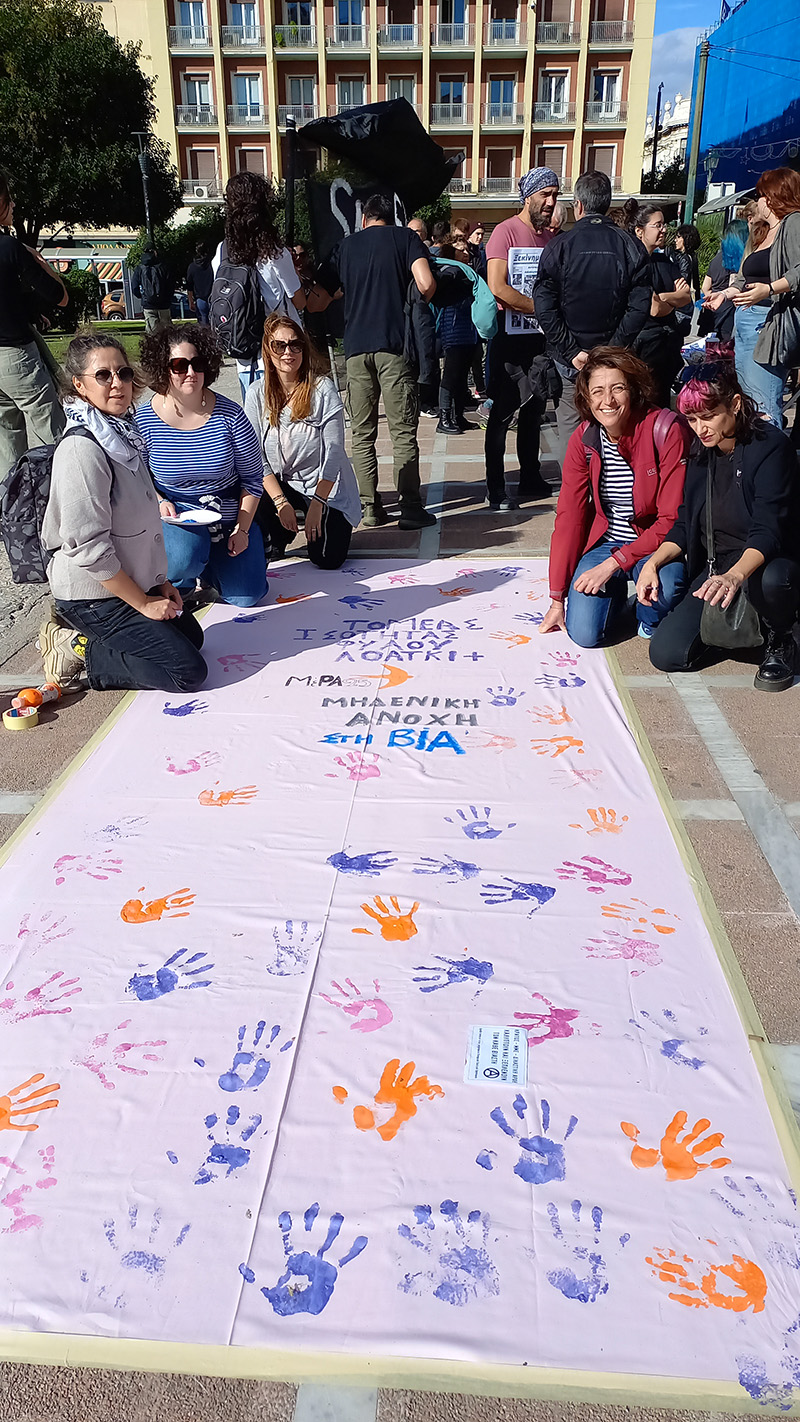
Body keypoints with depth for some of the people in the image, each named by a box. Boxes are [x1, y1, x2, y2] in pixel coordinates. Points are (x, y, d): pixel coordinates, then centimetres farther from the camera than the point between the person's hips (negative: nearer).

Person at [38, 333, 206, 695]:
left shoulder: (121, 432, 5)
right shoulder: (82, 448, -24)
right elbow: (87, 546, -26)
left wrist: (160, 582, 9)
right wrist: (144, 603, -17)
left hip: (134, 580, 9)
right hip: (93, 596, -9)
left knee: (192, 637, 20)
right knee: (189, 671, -10)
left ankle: (80, 636, 17)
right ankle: (77, 659, 0)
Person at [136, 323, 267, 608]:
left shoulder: (229, 415, -11)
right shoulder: (144, 419, -11)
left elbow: (252, 477, -3)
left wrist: (242, 528, -8)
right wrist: (159, 503, -17)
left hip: (229, 517, 2)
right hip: (176, 517, -2)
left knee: (247, 595, -2)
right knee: (185, 557, -35)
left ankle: (204, 566, 30)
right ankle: (176, 587, 4)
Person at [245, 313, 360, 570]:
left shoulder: (323, 388, -12)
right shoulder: (257, 394, -4)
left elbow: (334, 452, -15)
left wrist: (317, 505, -22)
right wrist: (281, 501, -20)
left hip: (327, 487, -2)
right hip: (280, 484, 2)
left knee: (327, 559, -15)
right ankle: (279, 537, 7)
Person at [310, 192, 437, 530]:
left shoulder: (345, 246, 15)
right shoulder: (406, 238, 7)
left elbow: (316, 302, 14)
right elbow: (426, 284, -10)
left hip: (356, 347, 3)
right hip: (395, 345, -2)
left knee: (362, 434, 8)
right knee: (403, 431, -2)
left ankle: (369, 507, 7)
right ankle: (410, 507, -3)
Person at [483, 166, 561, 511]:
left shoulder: (551, 236, 12)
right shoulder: (506, 231, -8)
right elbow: (497, 287, -19)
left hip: (540, 337, 7)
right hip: (510, 337, -7)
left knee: (534, 409, 13)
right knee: (502, 413, -2)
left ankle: (530, 479, 24)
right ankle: (496, 490, 3)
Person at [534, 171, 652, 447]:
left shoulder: (560, 245, -7)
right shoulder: (630, 246, -2)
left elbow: (544, 307, -14)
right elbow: (640, 305, -9)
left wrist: (571, 351, -11)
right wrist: (613, 349, -6)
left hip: (570, 361, -1)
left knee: (571, 426, 10)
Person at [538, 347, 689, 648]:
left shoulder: (666, 431, -18)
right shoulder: (582, 439, -5)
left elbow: (672, 519, -18)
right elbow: (569, 517, -4)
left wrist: (612, 564, -24)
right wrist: (557, 598, -5)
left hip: (653, 543, -3)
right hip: (603, 542, 3)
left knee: (666, 587, -36)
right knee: (585, 634, -16)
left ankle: (650, 622, 3)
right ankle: (617, 589, 19)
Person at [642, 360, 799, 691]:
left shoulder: (770, 446, -15)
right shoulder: (701, 452, 5)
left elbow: (768, 530, -26)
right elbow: (685, 524, 9)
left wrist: (736, 575, -45)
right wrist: (653, 562, -10)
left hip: (768, 565, -5)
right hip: (716, 569, 6)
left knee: (771, 580, -43)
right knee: (666, 654, -12)